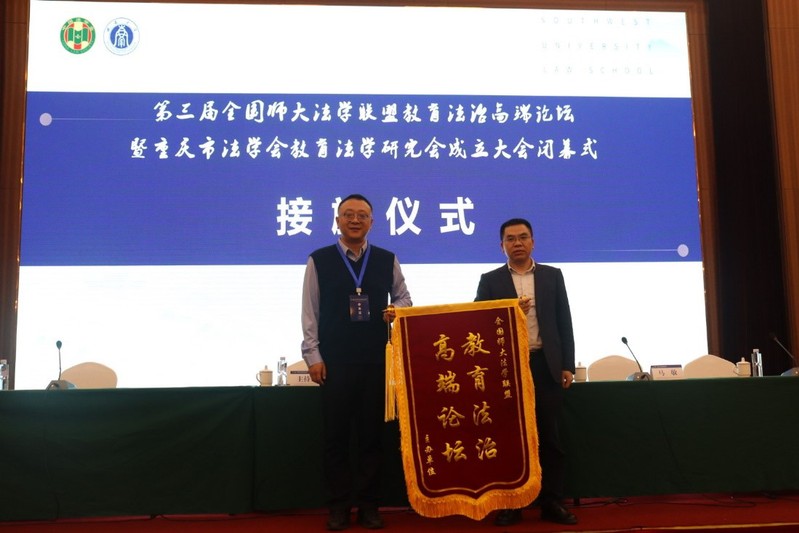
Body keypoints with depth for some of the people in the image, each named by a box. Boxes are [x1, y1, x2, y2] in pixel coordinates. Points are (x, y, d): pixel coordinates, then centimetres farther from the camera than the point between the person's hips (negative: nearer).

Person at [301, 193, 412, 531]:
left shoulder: (387, 260, 6)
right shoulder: (319, 261, 2)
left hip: (376, 360, 1)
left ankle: (368, 504, 18)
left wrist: (397, 310, -9)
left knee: (372, 433, 7)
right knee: (336, 435, 5)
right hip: (334, 361, -1)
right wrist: (313, 356, -4)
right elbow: (310, 312, 1)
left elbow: (403, 298, 14)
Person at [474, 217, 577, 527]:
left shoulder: (552, 276, 9)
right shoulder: (490, 280, 6)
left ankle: (552, 503, 13)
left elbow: (564, 323, 7)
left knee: (549, 438, 4)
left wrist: (567, 366, 2)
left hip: (546, 366, 1)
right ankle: (510, 504, 12)